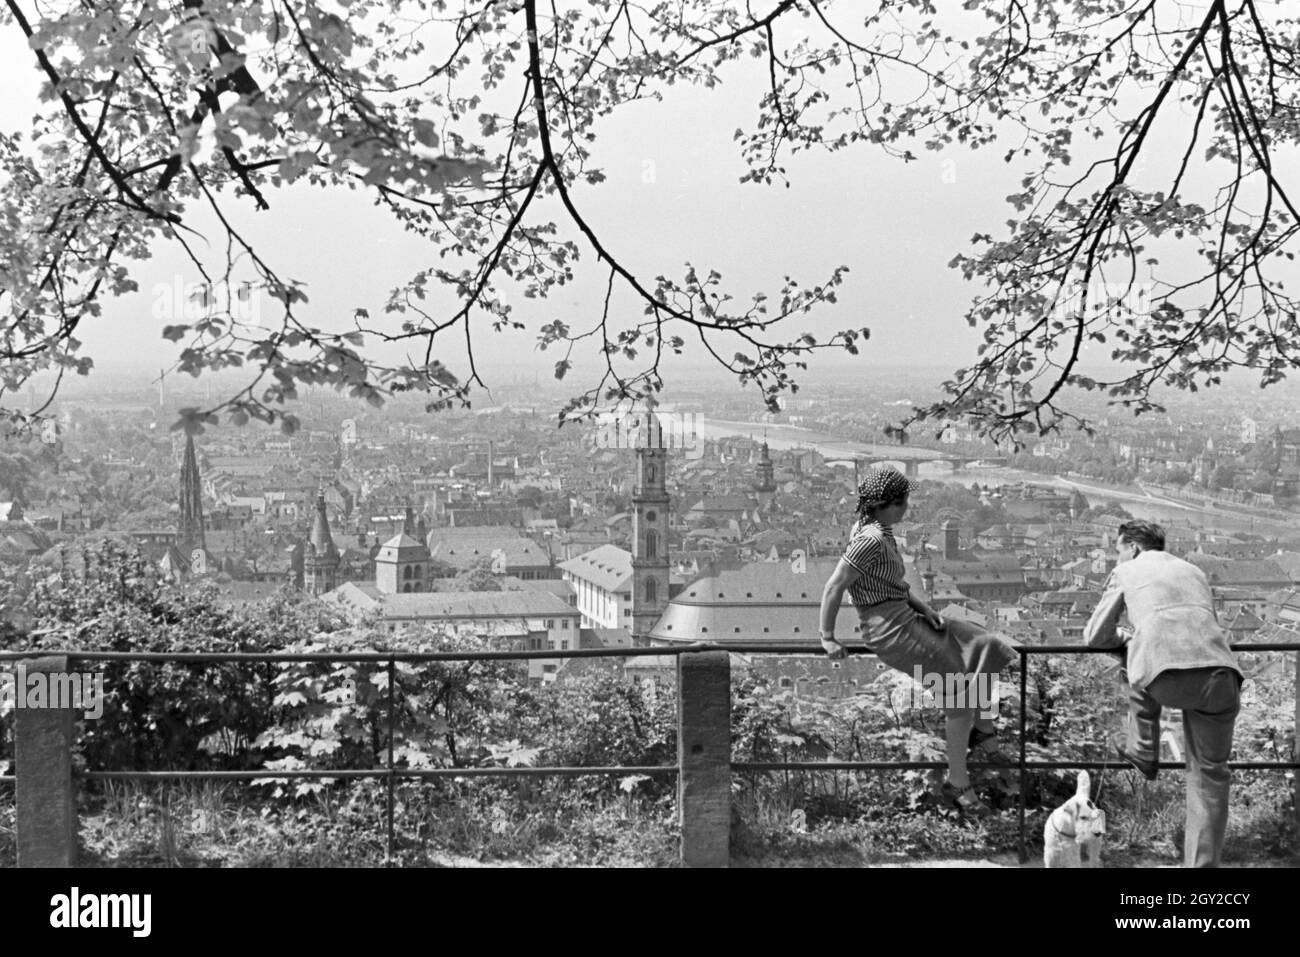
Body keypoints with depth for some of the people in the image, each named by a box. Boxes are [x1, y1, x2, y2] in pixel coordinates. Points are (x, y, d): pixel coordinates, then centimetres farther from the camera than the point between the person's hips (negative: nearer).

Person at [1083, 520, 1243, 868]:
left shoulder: (1126, 572, 23)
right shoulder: (1194, 572, 34)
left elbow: (1095, 637, 26)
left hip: (1168, 678, -3)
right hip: (1220, 673, 3)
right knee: (1209, 774, 14)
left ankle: (1143, 751, 39)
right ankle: (1202, 862, 10)